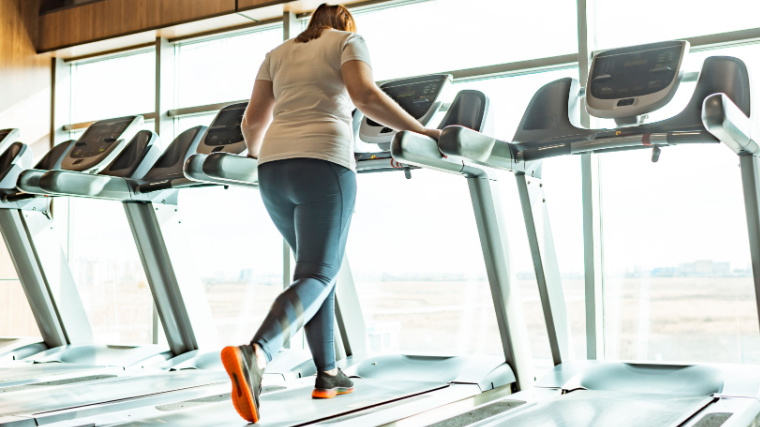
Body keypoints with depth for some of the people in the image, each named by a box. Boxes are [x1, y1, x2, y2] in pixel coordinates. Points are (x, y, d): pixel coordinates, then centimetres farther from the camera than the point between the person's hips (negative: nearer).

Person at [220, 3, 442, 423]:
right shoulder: (349, 40, 10)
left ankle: (327, 374, 18)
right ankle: (253, 355, -31)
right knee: (316, 277, -6)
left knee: (321, 267, 19)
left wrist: (258, 156, 38)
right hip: (324, 165, -6)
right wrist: (421, 130, -5)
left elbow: (252, 121, 19)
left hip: (275, 169, 6)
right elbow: (365, 95, -10)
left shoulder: (279, 53, 23)